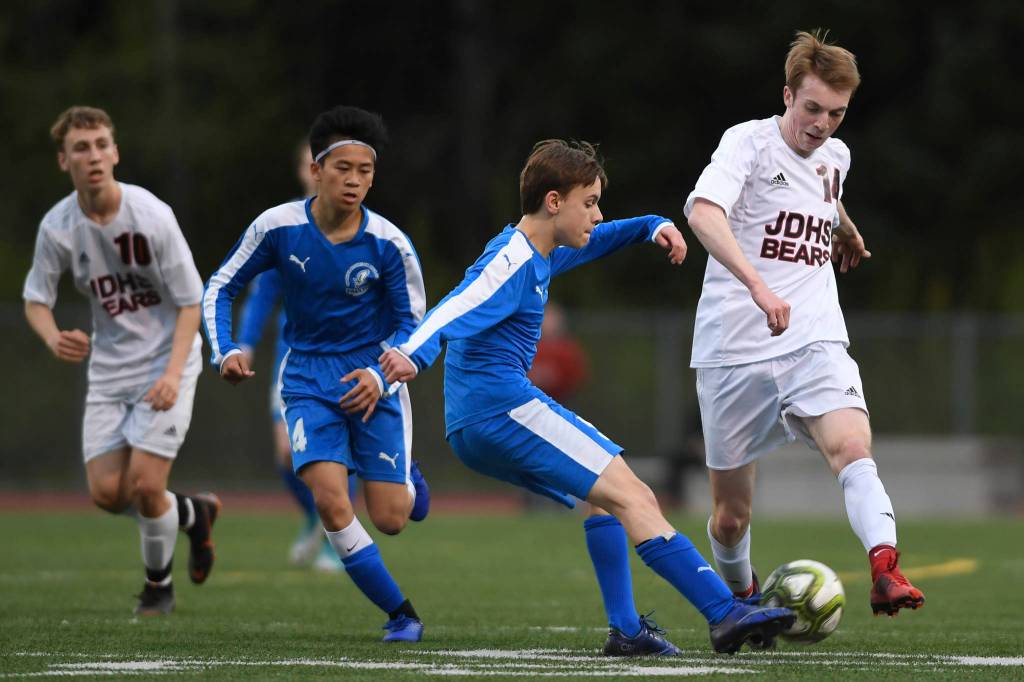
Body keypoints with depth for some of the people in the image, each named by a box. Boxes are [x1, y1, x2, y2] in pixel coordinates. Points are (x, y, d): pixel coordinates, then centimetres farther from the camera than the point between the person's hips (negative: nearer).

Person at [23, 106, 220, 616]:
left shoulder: (151, 216, -18)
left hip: (165, 363, -4)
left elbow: (190, 301, -11)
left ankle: (157, 583, 15)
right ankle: (192, 513, 26)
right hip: (108, 369, 4)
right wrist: (54, 339, -20)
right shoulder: (57, 226, -9)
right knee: (106, 492, -4)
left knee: (144, 485, -13)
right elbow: (35, 300, 3)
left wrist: (173, 373, -22)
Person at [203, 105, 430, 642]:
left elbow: (413, 325, -2)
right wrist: (225, 351, -14)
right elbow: (220, 288, 2)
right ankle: (400, 614, -5)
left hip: (373, 377, 0)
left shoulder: (389, 245, -13)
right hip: (308, 377, 1)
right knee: (330, 501, -21)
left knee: (390, 519, -5)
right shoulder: (278, 227, -11)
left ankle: (407, 475, 35)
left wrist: (379, 376, -20)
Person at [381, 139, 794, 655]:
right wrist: (415, 355, -49)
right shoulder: (513, 263, -12)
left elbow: (593, 240, 37)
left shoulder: (535, 252, 19)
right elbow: (457, 311, -30)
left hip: (471, 429, 11)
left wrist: (654, 227, 18)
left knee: (606, 494, 22)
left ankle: (625, 630, 13)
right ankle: (726, 614, -23)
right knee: (631, 496, -15)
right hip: (504, 405, -11)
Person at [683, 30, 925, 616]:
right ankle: (741, 596, 35)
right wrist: (757, 284, -41)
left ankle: (885, 571, -45)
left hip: (814, 342, 3)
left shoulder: (835, 157, 11)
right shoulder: (749, 141, -9)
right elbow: (703, 212, -28)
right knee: (732, 514, 5)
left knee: (852, 447, -27)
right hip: (734, 347, -3)